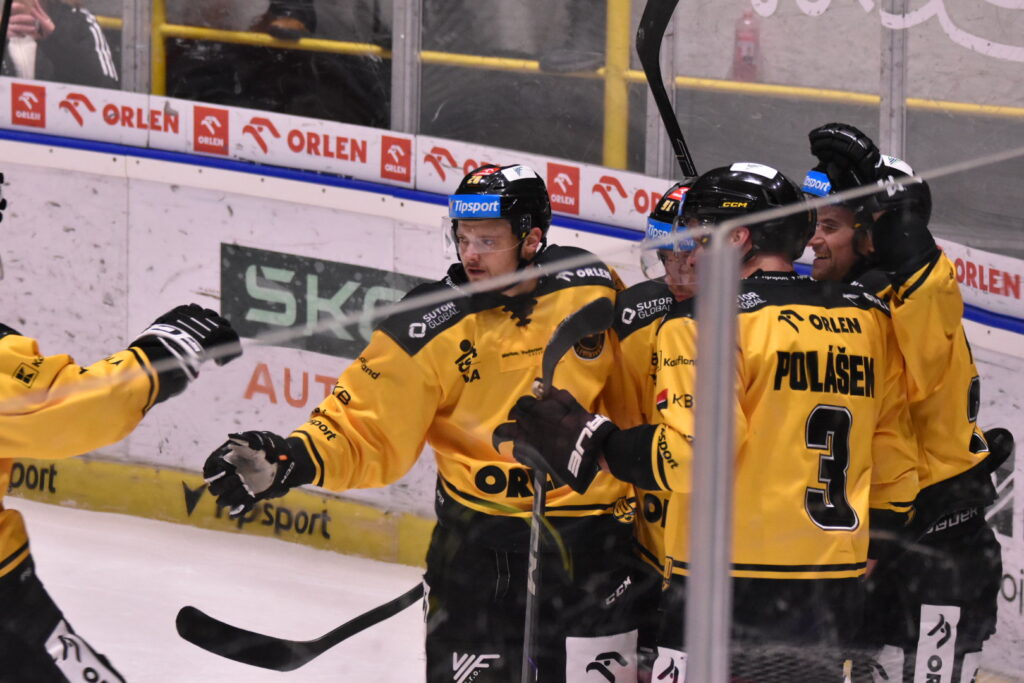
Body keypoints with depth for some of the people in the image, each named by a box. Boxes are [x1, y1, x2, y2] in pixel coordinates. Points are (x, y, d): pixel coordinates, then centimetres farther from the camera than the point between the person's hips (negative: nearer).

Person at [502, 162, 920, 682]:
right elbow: (894, 464, 14)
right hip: (833, 590, 7)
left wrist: (591, 445, -8)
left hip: (728, 585, -7)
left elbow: (696, 451, -19)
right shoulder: (868, 321, 11)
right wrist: (872, 551, 24)